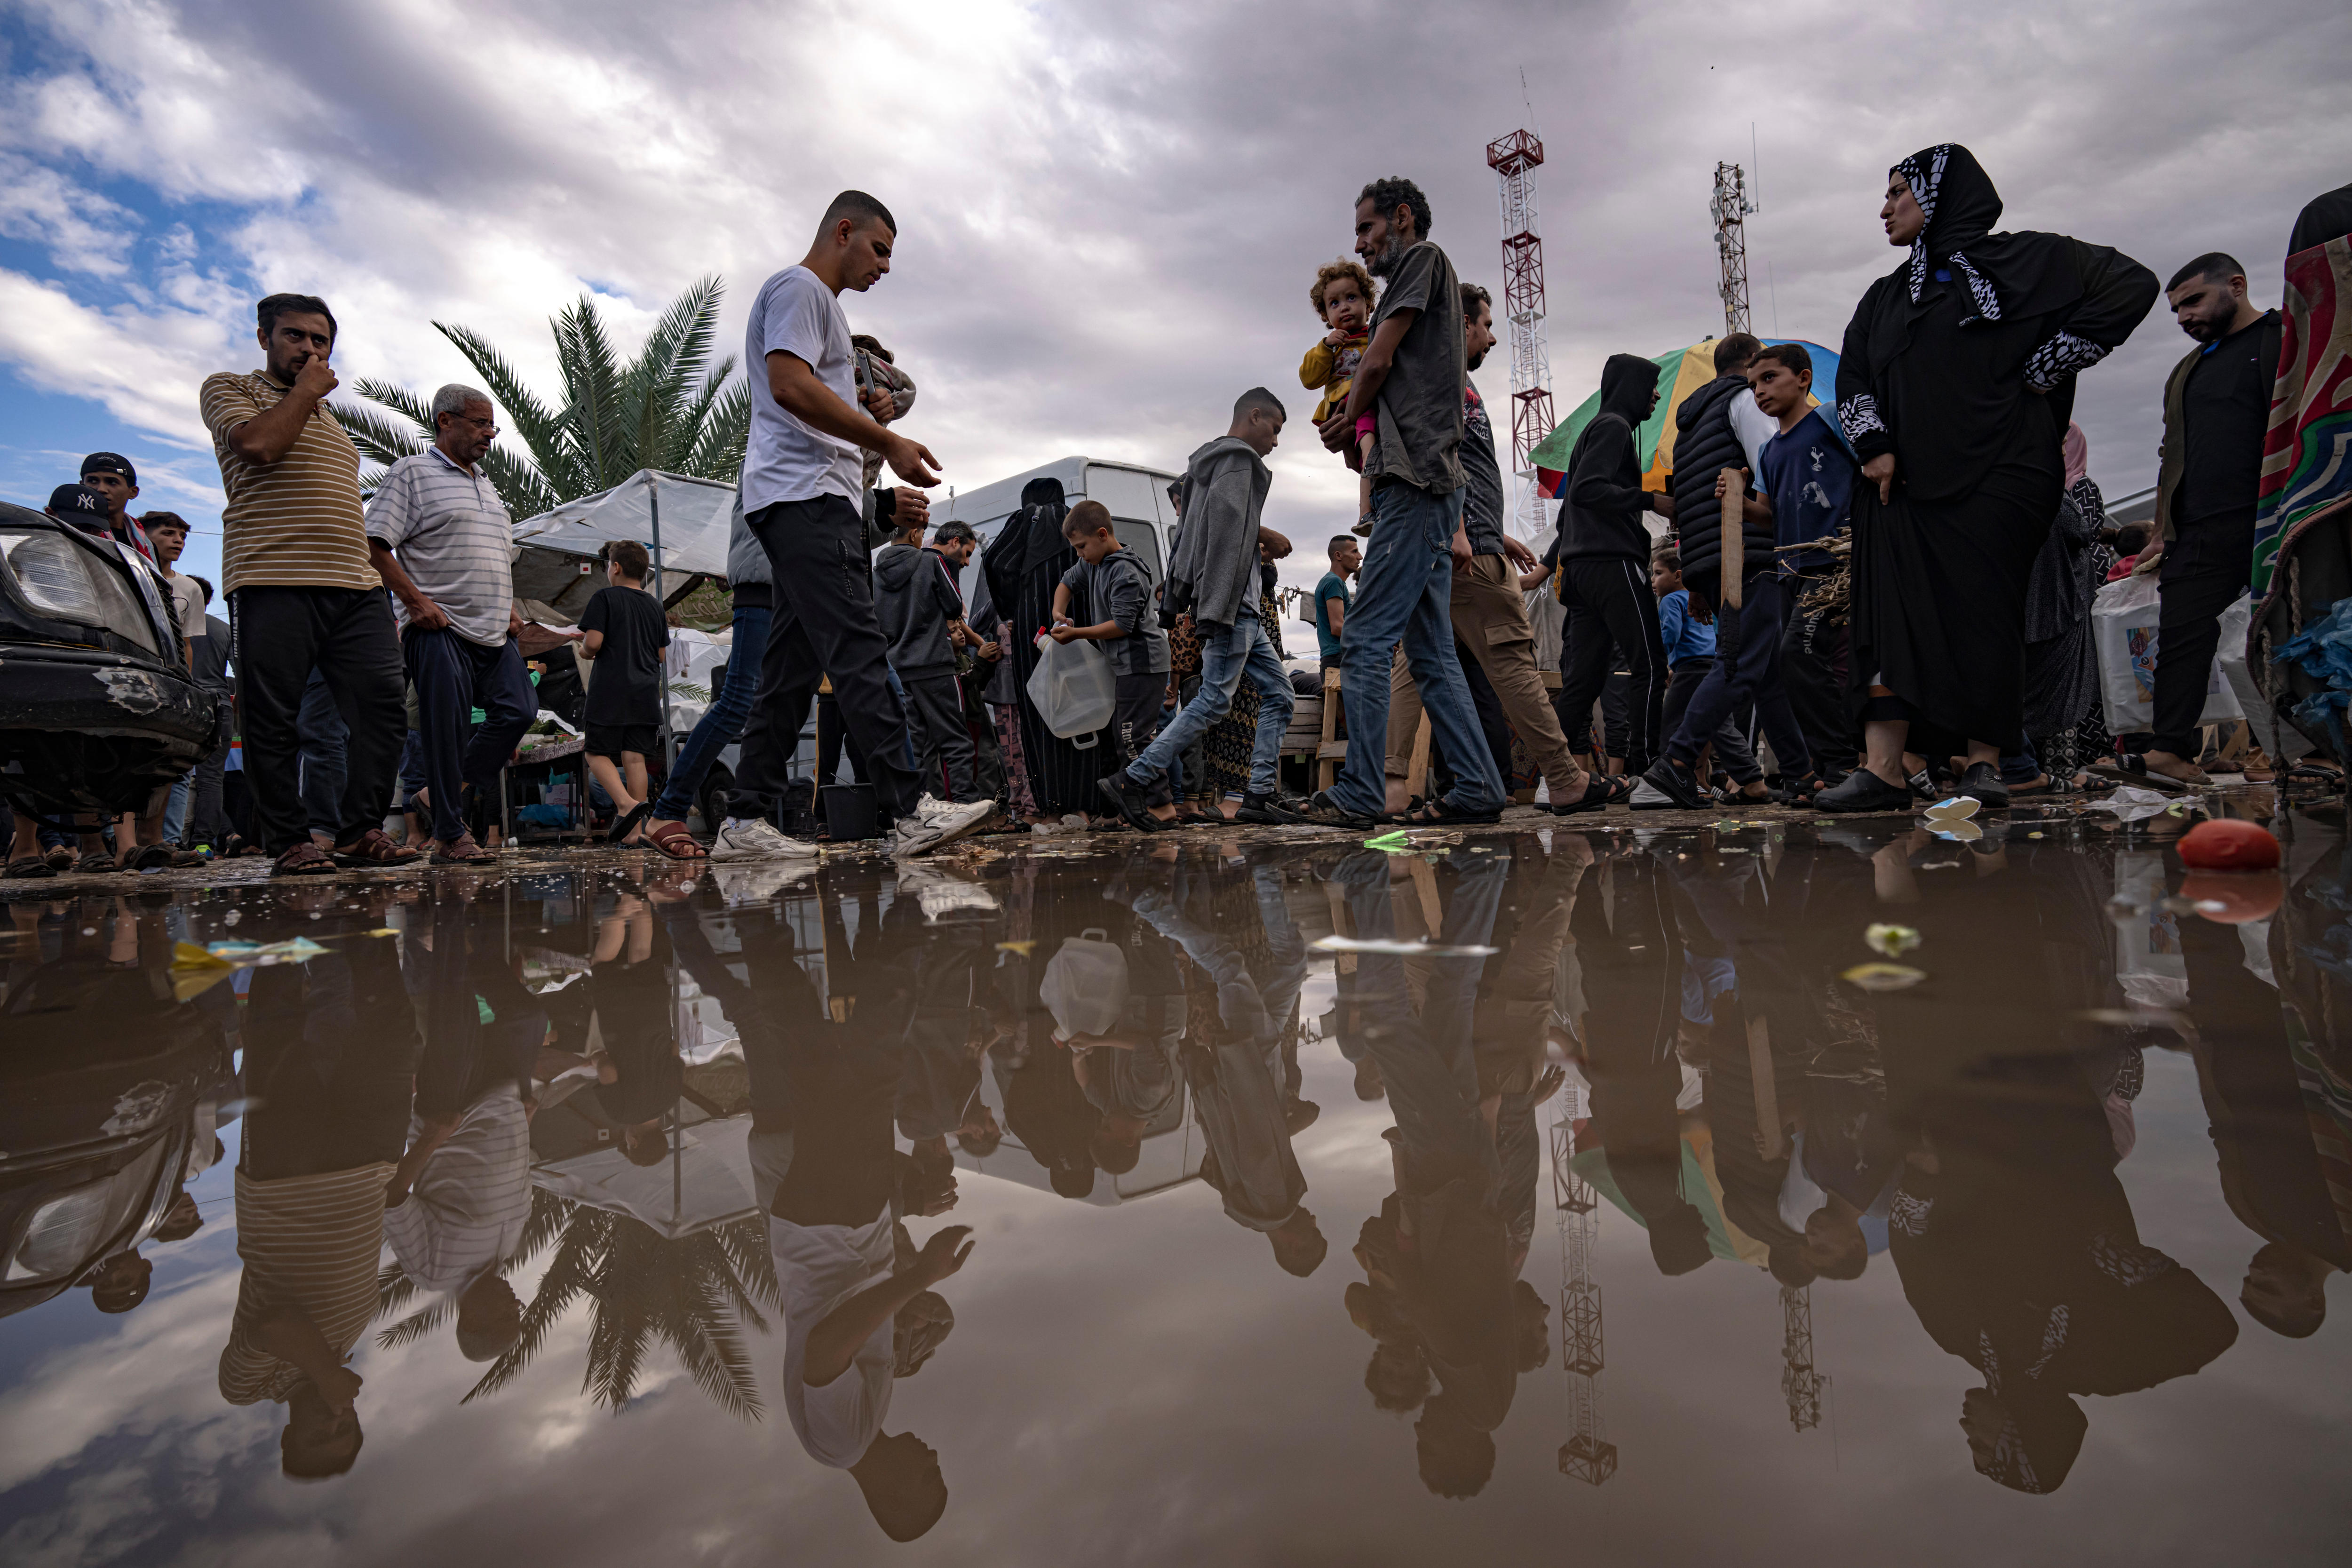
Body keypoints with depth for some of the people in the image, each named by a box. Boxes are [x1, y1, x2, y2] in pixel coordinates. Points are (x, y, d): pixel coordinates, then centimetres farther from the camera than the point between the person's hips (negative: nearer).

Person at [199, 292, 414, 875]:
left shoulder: (330, 421, 30)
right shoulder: (230, 389, 12)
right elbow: (258, 445, -11)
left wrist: (381, 597, 20)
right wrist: (305, 391, 4)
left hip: (357, 586, 6)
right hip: (274, 584, -5)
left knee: (384, 705, -7)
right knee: (273, 720, -5)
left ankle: (361, 831, -2)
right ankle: (288, 842, 2)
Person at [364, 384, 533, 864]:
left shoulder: (486, 484, 23)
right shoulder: (411, 473, -1)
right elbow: (375, 545, -8)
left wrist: (508, 608, 15)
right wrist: (417, 601, -15)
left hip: (495, 632, 7)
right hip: (441, 629, -7)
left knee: (519, 710, 0)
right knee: (446, 732, -4)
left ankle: (450, 790, 19)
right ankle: (450, 837, 3)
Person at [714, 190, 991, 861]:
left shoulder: (821, 303, 32)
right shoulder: (799, 287, 1)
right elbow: (790, 385, -16)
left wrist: (883, 494, 23)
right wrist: (889, 443, -14)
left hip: (814, 504, 11)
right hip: (804, 497, -11)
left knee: (792, 667, 5)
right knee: (859, 653, -19)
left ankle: (745, 822, 5)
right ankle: (908, 812, -24)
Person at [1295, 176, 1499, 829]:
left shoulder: (1424, 258, 4)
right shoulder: (1433, 284, 31)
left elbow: (1377, 363, -3)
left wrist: (1348, 420, 15)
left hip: (1412, 485, -10)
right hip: (1425, 488, 10)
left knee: (1368, 643, -13)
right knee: (1432, 654, 7)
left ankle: (1360, 794, -13)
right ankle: (1479, 788, 7)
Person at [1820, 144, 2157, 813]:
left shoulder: (2019, 259, 7)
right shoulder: (1884, 297, 21)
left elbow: (2132, 284, 1)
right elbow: (1852, 377, 14)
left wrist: (2047, 368, -4)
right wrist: (1873, 446, -2)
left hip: (1993, 477, -4)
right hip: (1900, 482, 4)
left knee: (1983, 613, -6)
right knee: (1891, 613, -7)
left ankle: (1984, 763, 0)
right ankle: (1884, 769, -11)